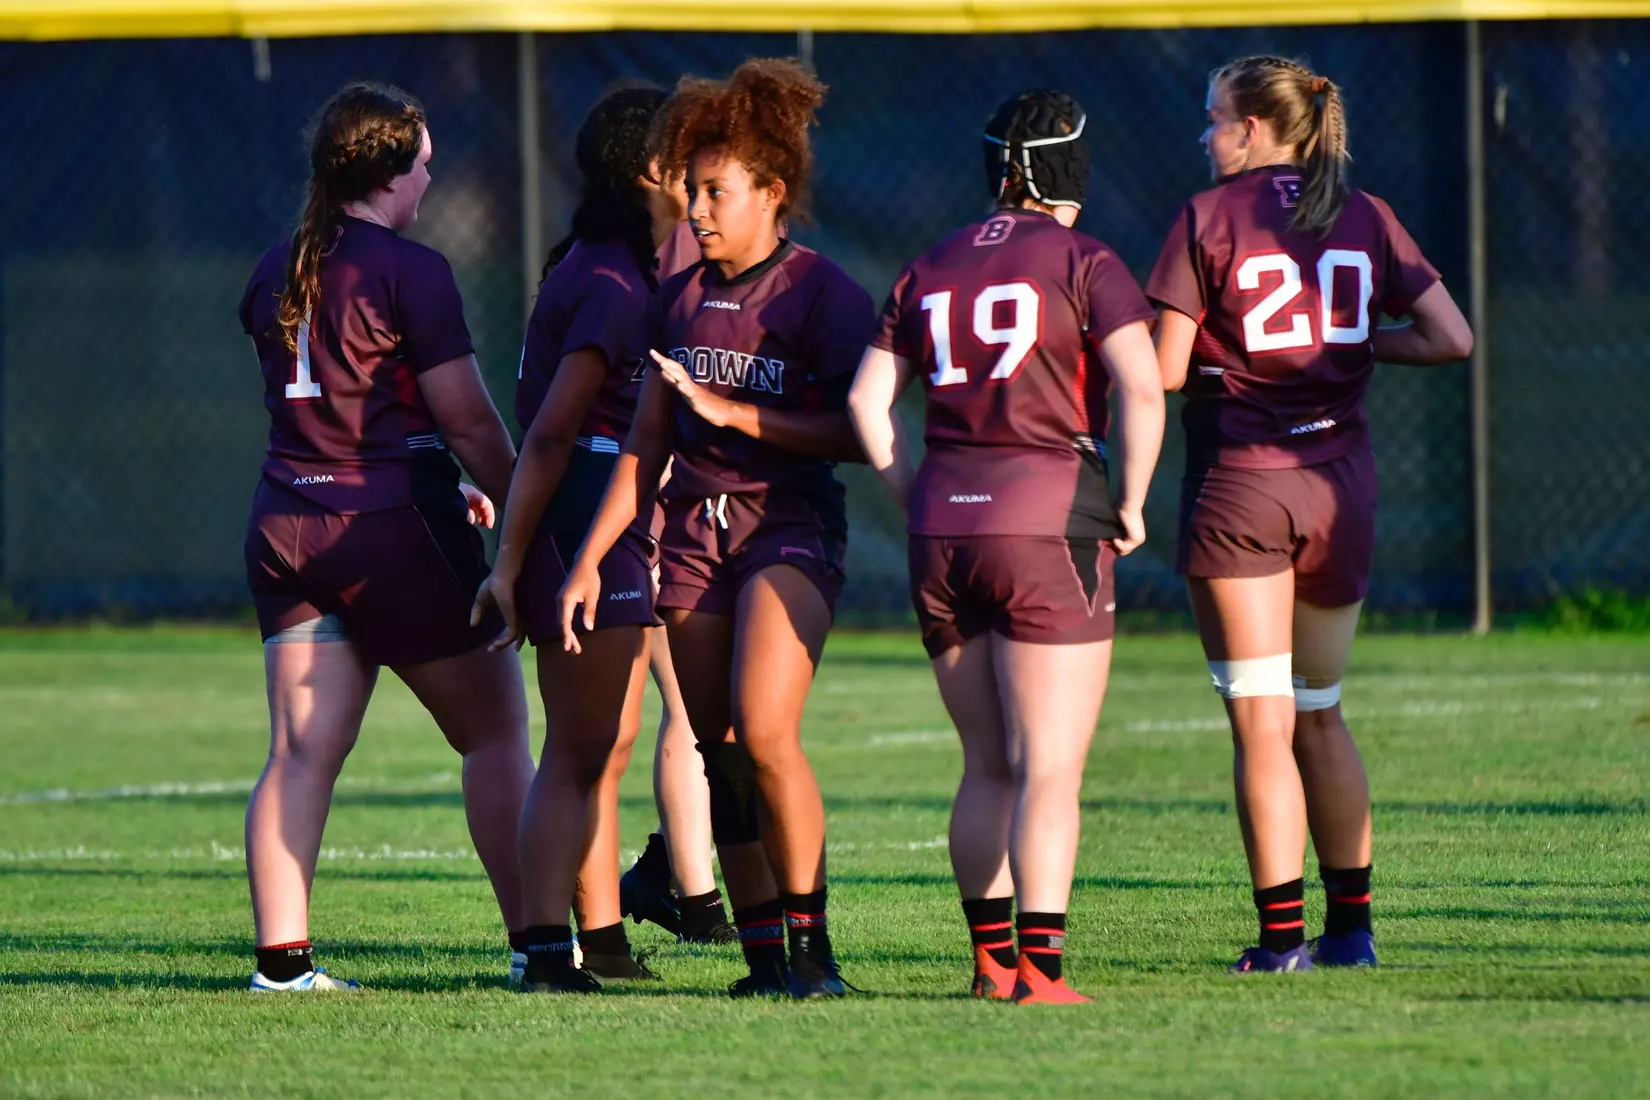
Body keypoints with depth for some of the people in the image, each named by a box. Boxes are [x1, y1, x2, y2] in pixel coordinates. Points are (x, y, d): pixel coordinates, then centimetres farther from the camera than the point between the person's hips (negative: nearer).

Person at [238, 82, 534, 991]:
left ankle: (281, 955, -5)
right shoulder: (409, 272, -11)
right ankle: (535, 940, 8)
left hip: (286, 524, 6)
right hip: (391, 525, -6)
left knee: (302, 751, 3)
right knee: (494, 731, 6)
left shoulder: (277, 272, 12)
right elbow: (468, 418, -12)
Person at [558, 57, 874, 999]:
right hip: (695, 534, 6)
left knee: (764, 730, -22)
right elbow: (648, 443, 18)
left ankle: (812, 941, -11)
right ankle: (764, 957, 7)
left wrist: (733, 412, -17)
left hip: (792, 531, -6)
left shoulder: (824, 294, -6)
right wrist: (590, 558, 13)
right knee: (720, 755, 2)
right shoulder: (683, 301, 12)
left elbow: (858, 436, -13)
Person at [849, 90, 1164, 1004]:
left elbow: (866, 398, 9)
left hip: (942, 532, 5)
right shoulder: (1083, 263, -3)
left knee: (987, 766, 13)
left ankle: (991, 957, 11)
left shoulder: (930, 271, 12)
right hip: (1049, 520, -5)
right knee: (1051, 768, -4)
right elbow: (1143, 389, -14)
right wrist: (1131, 505, -4)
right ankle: (1039, 965, -10)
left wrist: (916, 500, 13)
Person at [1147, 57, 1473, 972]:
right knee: (1320, 715, 18)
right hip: (1340, 485, 4)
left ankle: (1281, 933, -5)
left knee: (1262, 725, -2)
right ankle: (1350, 923, 17)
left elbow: (1165, 371, -9)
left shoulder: (1208, 219, -5)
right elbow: (1452, 338, 3)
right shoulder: (1365, 219, 6)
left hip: (1237, 487, -4)